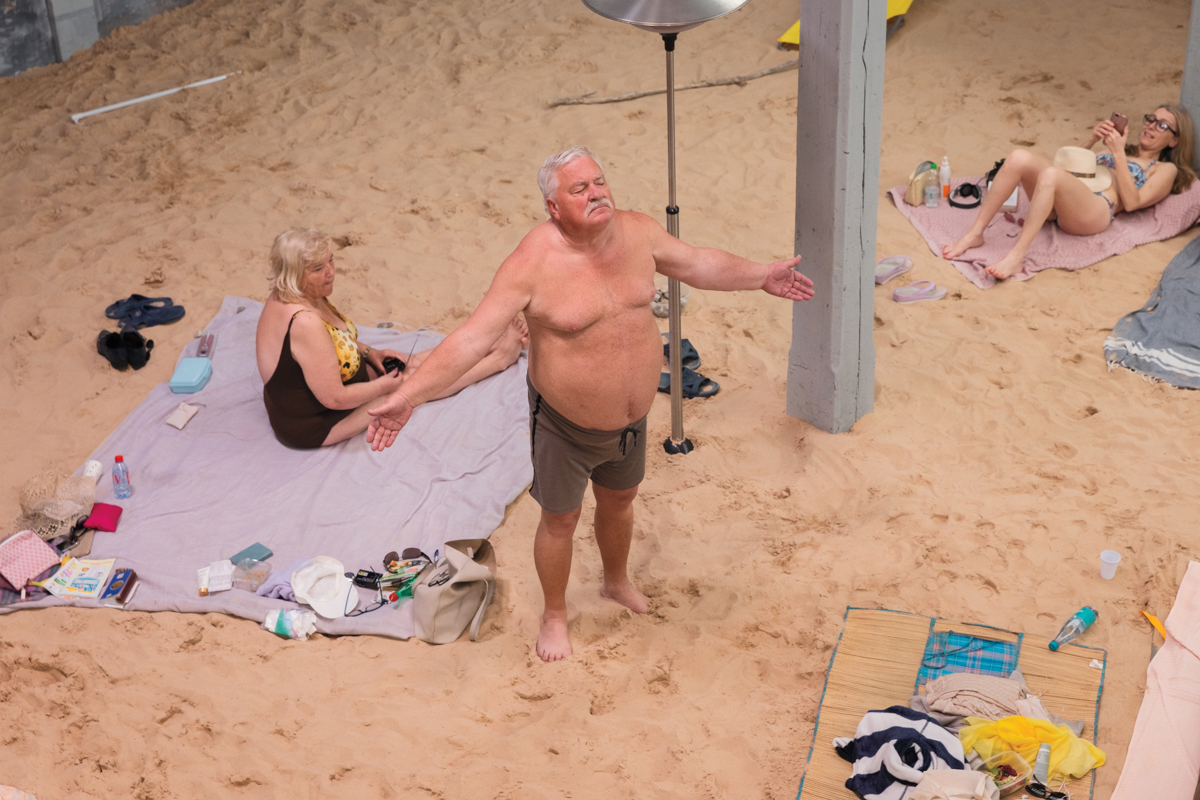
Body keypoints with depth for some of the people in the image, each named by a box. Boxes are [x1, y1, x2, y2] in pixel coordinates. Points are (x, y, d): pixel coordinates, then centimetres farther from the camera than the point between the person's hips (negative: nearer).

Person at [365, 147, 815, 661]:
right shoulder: (533, 263, -27)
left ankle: (617, 582, 56)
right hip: (566, 425, -5)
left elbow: (697, 263, 9)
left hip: (631, 417, 5)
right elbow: (471, 338, -29)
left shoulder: (638, 232, -10)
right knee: (560, 519, 14)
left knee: (619, 500, 27)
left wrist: (762, 276, 17)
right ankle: (554, 615, 40)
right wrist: (408, 396, -37)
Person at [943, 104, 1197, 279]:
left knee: (1051, 174, -38)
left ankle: (1016, 256, -43)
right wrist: (1093, 140, 15)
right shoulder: (1120, 149, 38)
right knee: (1019, 158, -25)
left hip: (1094, 210, -6)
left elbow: (1132, 202, 0)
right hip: (1061, 200, 6)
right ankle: (974, 234, -26)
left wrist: (1118, 154, 0)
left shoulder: (1165, 169, 19)